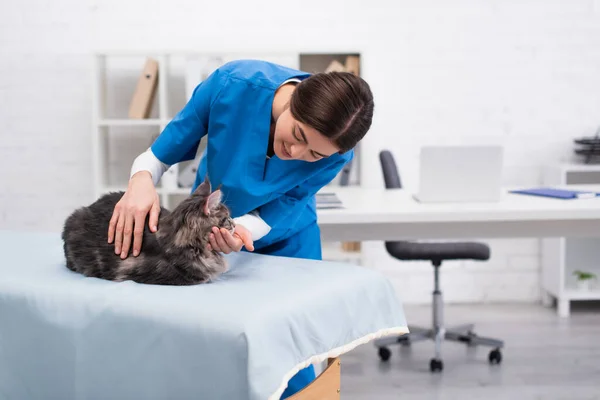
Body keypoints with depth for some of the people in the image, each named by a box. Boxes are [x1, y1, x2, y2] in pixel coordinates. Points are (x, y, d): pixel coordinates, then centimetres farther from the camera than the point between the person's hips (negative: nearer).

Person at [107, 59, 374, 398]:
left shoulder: (336, 151, -29)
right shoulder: (233, 84, -32)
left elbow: (274, 215, -23)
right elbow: (161, 153, -21)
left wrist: (241, 229, -44)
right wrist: (142, 180, -41)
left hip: (284, 238, 0)